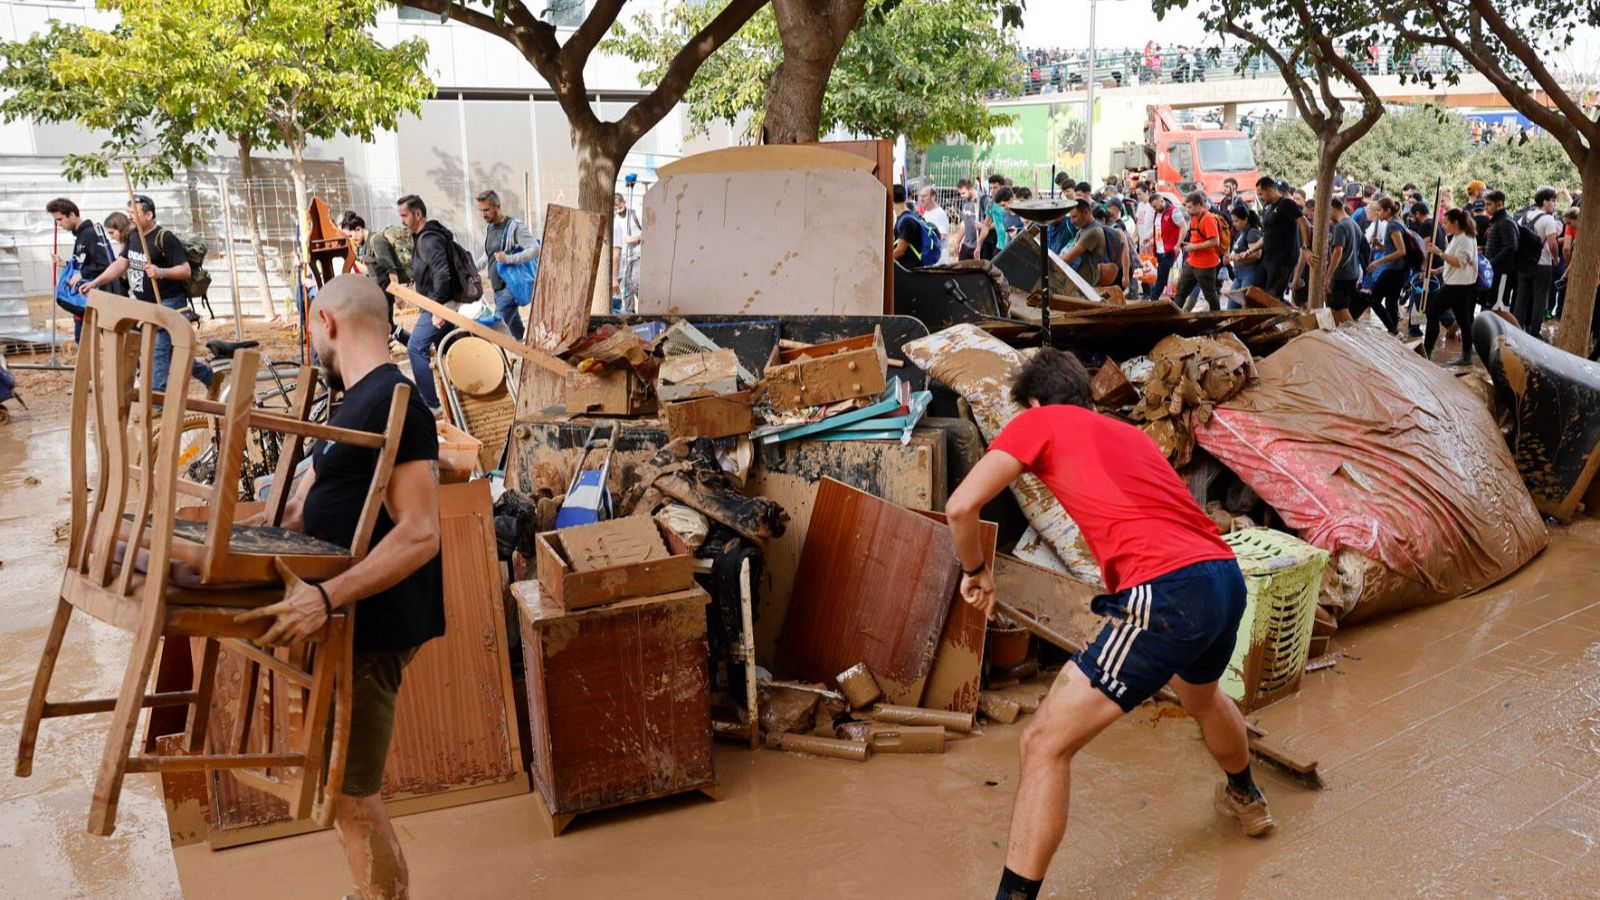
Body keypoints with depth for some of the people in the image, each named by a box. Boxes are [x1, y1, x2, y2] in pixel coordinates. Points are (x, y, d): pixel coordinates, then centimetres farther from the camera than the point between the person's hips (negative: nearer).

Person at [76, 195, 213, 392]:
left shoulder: (165, 238, -16)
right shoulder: (133, 235, 9)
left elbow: (185, 270, -20)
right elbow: (120, 264, 12)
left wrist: (161, 272, -36)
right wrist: (95, 283, 2)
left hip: (169, 303, -9)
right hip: (147, 303, 9)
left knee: (160, 349, -12)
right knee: (172, 350, 15)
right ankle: (207, 374, 31)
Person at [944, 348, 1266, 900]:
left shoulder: (1039, 421, 6)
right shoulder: (1129, 433, 25)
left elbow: (961, 506, -5)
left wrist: (975, 571, 12)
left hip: (1168, 595, -8)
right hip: (1228, 580, 9)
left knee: (1044, 745, -3)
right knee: (1202, 696, 40)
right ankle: (1246, 800, 66)